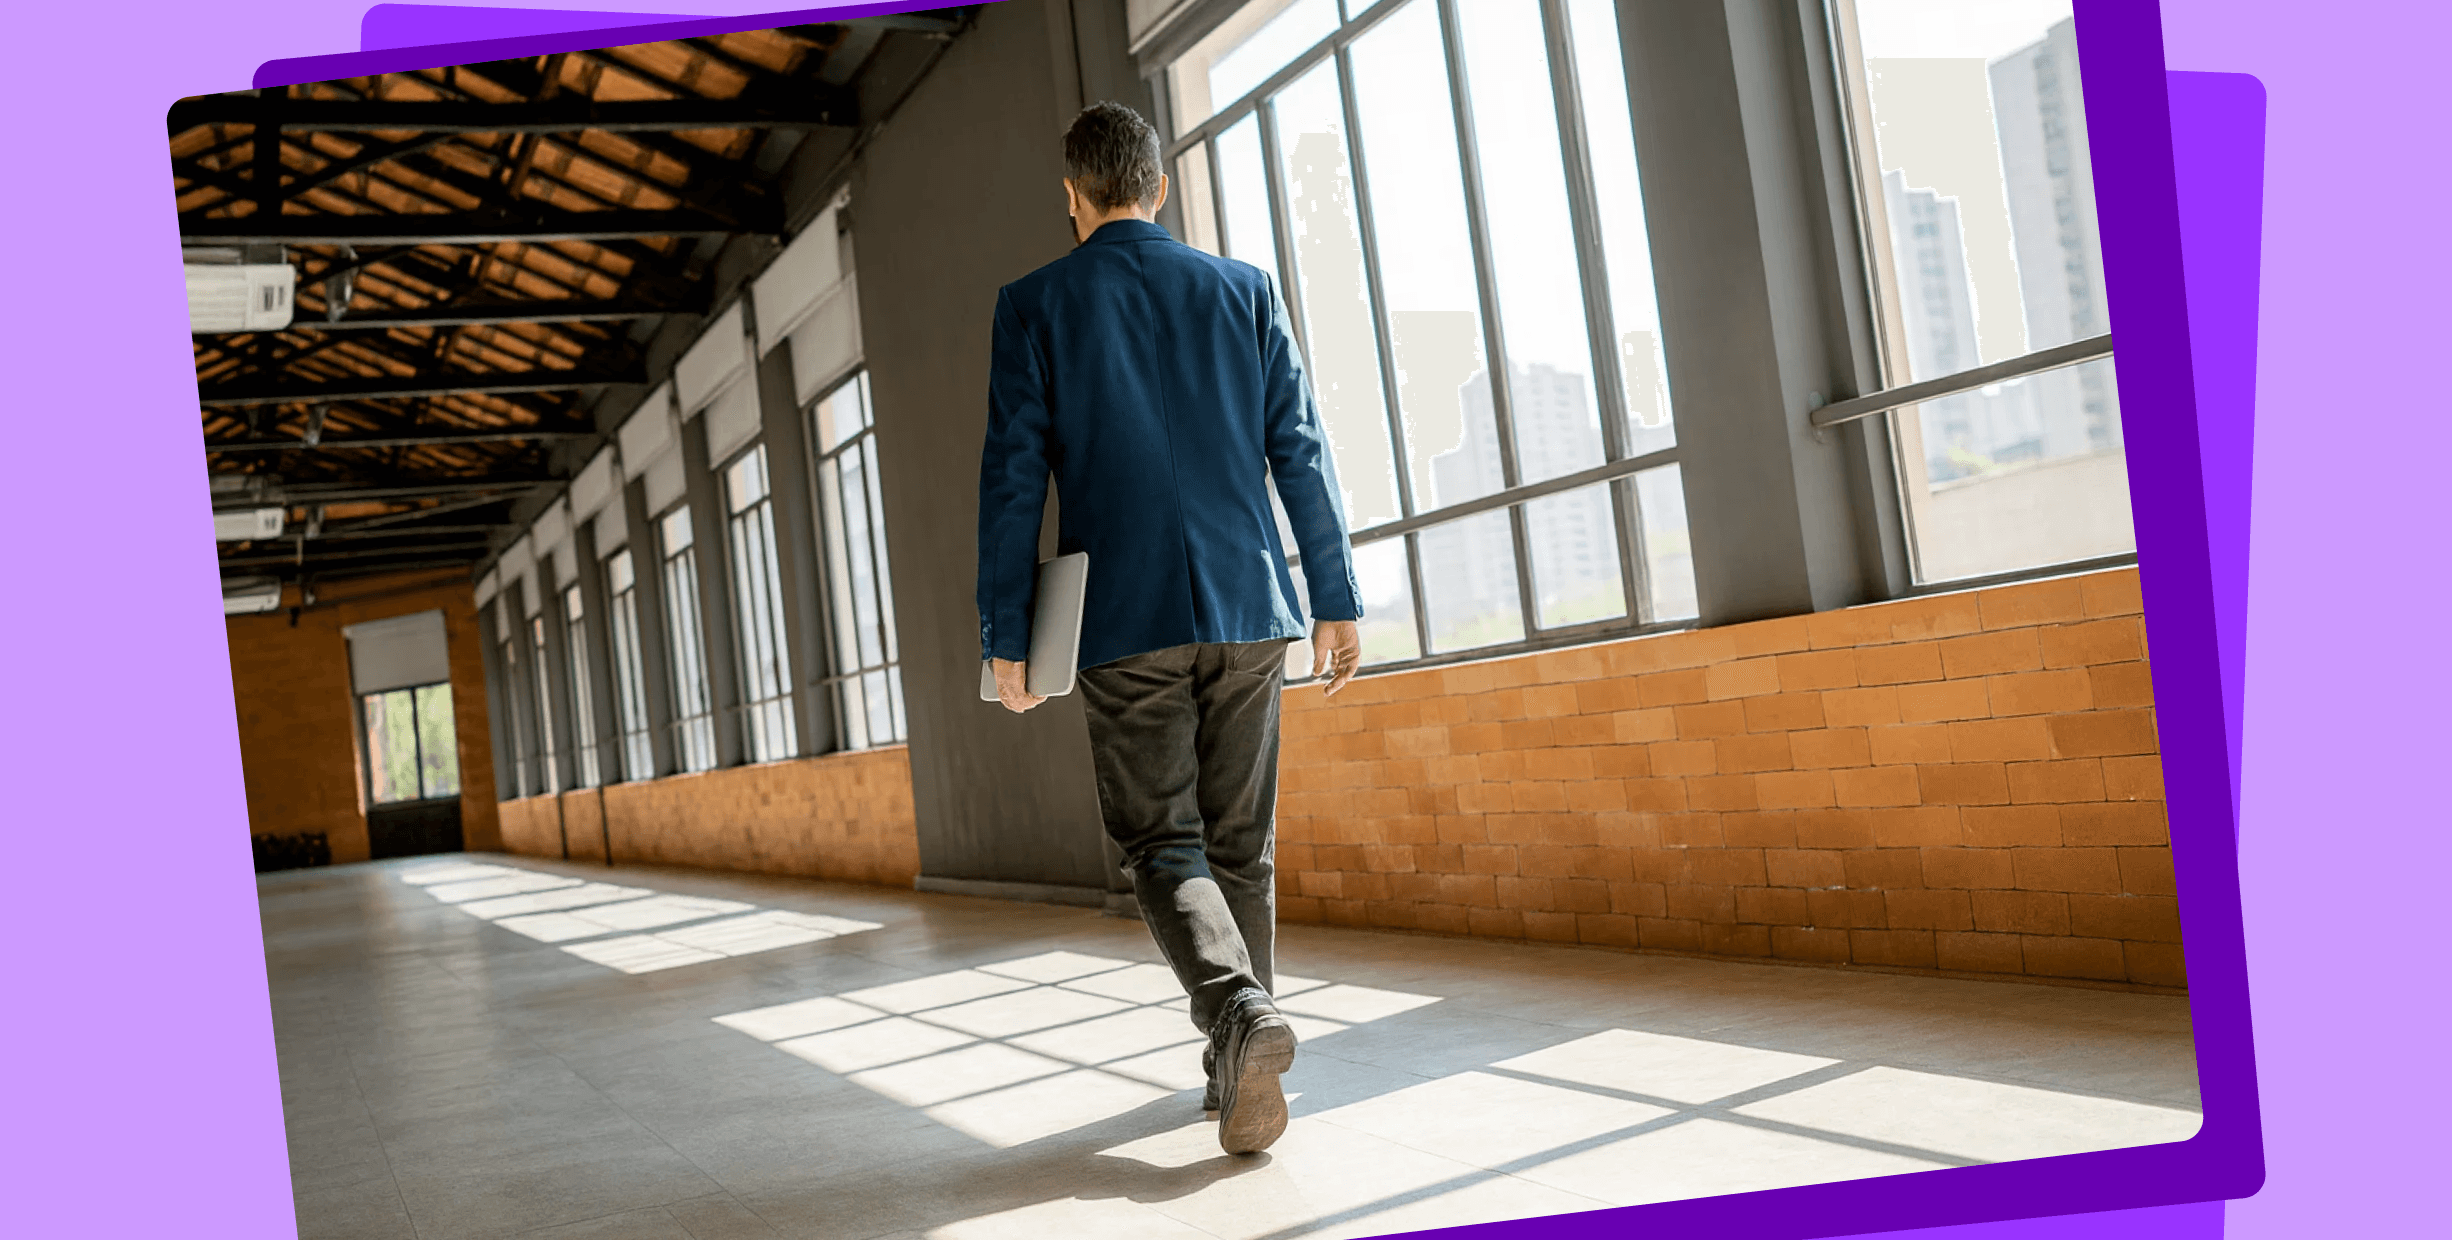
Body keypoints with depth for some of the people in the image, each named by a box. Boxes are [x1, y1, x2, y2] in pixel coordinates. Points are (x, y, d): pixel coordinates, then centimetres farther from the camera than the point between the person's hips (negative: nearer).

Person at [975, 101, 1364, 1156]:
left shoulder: (1035, 306, 1)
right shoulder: (1243, 290, 7)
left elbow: (1013, 477, -3)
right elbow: (1301, 453, 5)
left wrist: (1006, 634, 1)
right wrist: (1336, 599, 9)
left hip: (1124, 624, -2)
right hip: (1248, 609, 3)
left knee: (1163, 844, 3)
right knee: (1241, 846, 12)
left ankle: (1239, 1009, -22)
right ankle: (1237, 1067, 18)